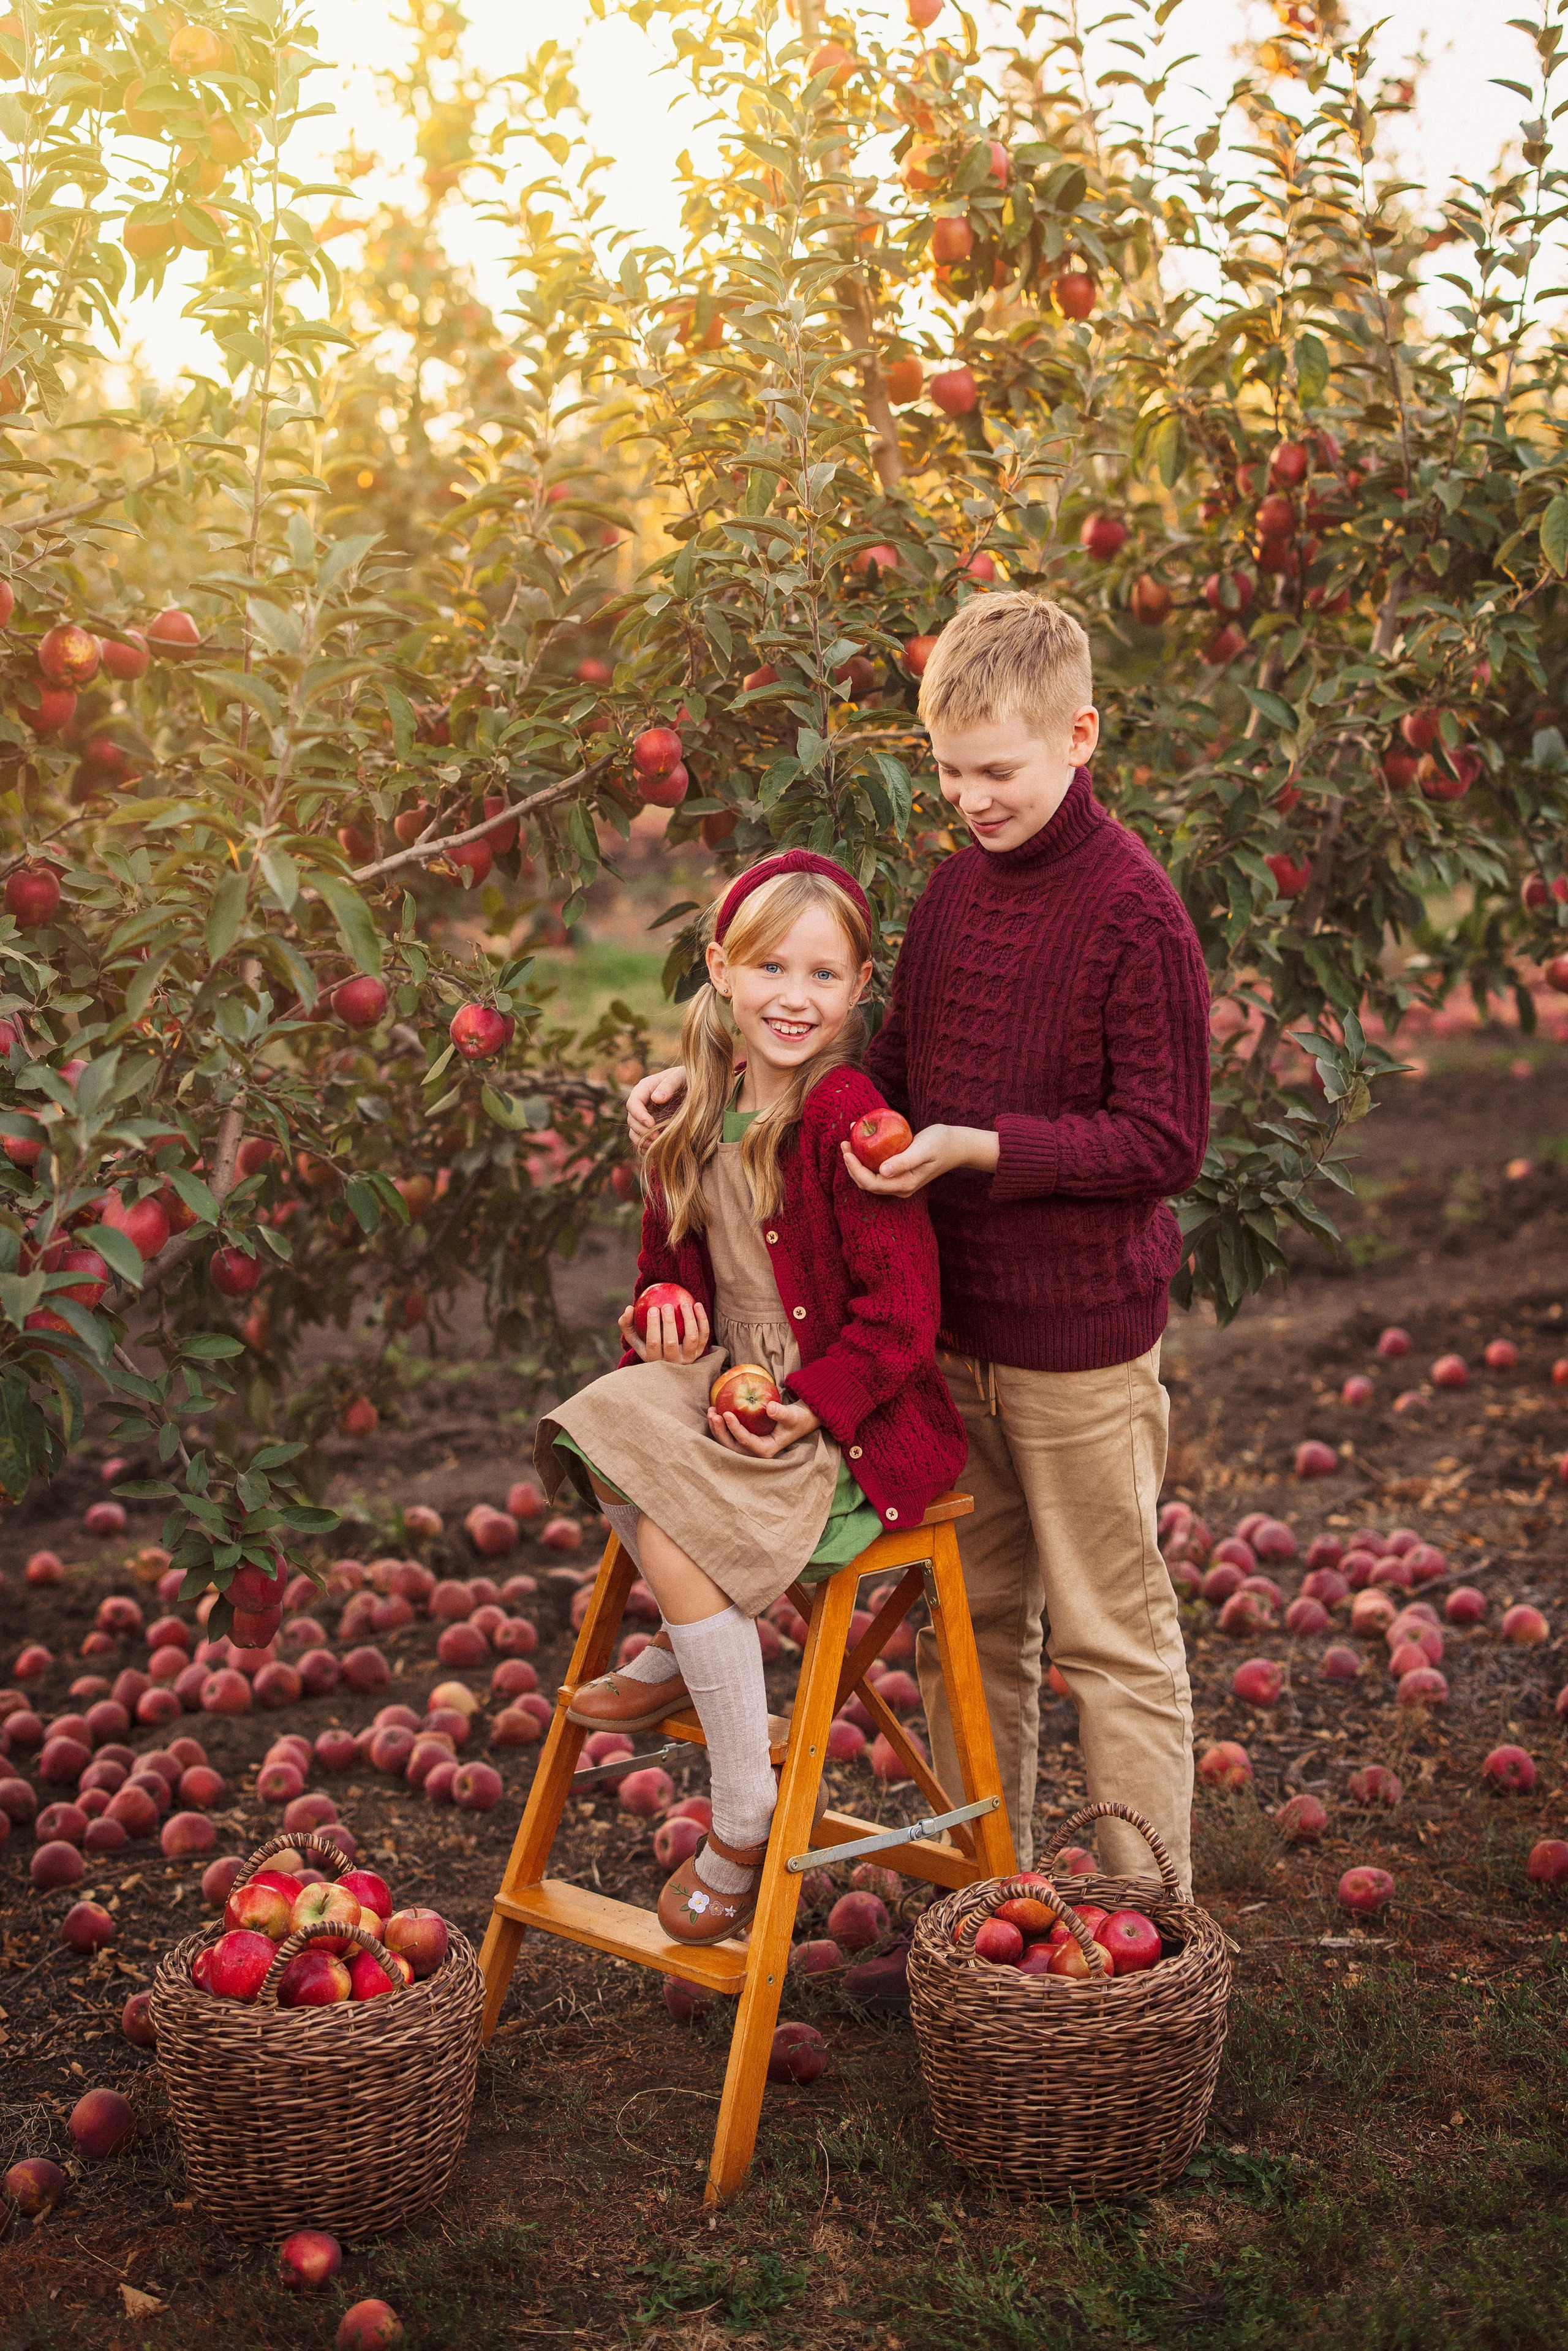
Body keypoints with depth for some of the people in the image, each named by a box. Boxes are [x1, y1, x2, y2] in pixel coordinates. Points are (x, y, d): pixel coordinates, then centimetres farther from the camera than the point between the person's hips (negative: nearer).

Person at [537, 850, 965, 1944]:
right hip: (743, 1386, 8)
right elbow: (676, 1256, 21)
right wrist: (666, 1312, 0)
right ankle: (688, 1648, 7)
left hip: (860, 1419, -8)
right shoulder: (705, 1114, 7)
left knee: (677, 1540, -23)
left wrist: (811, 1406, -24)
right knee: (608, 1434, -13)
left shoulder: (845, 1117, -19)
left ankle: (746, 1832, -8)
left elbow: (900, 1309, -19)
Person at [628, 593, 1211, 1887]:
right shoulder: (954, 886, 8)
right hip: (951, 1324, 7)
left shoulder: (1134, 909, -15)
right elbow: (896, 1073, 16)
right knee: (971, 1623, 16)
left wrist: (979, 1148, -24)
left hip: (1081, 1340, -7)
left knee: (1111, 1636, 5)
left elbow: (1164, 1140, -16)